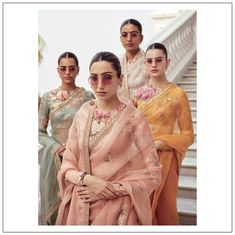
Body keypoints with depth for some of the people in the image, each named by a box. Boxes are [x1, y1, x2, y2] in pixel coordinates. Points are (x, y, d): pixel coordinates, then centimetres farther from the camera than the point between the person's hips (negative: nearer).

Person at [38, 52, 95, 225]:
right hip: (54, 157, 1)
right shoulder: (48, 97, 3)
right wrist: (58, 147, -11)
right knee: (53, 205, 7)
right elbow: (40, 132, 3)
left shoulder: (87, 96, 0)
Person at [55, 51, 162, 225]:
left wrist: (112, 189, -16)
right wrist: (86, 179, -17)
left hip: (119, 208, -3)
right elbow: (68, 165, 2)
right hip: (81, 206, 3)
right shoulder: (83, 114, -2)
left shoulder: (134, 117, -13)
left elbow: (152, 174, -10)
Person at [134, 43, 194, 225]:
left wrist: (158, 143, -18)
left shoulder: (178, 94, -8)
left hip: (163, 159, -4)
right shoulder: (140, 93, 6)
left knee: (163, 209, 8)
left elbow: (187, 135, -7)